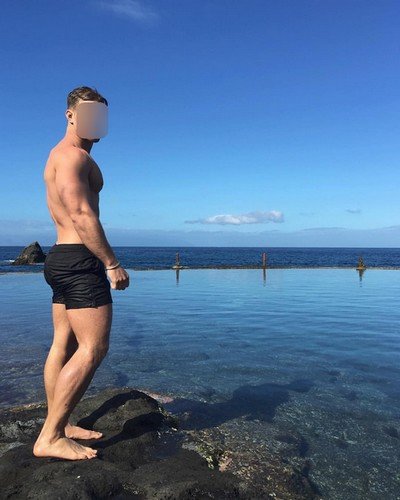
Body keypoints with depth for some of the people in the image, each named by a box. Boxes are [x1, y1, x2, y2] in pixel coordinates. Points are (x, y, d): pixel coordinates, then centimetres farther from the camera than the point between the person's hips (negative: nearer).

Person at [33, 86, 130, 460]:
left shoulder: (62, 156, 23)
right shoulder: (73, 155, -10)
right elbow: (82, 216, -21)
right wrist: (112, 264, -19)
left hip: (61, 259, 11)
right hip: (79, 259, -11)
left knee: (63, 346, 11)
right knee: (93, 349, -9)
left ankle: (58, 426, 21)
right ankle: (50, 437, -2)